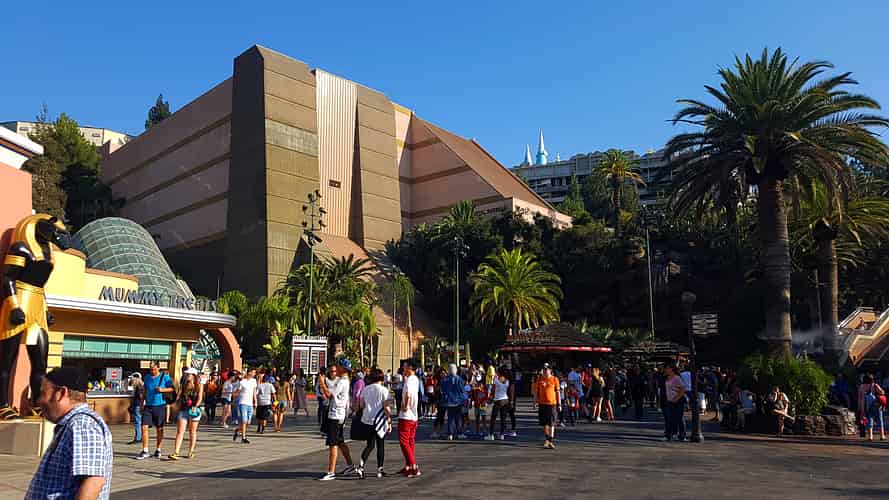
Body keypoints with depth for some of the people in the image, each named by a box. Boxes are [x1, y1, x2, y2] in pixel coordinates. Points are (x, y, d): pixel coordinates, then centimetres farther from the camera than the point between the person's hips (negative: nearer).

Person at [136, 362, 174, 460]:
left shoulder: (165, 377, -4)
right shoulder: (147, 377, 10)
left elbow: (172, 389, -4)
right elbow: (145, 391, 19)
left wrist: (163, 389, -20)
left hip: (160, 406, -3)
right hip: (148, 406, 3)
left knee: (159, 429, 6)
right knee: (144, 427, -6)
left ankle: (158, 450, 19)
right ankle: (145, 452, 0)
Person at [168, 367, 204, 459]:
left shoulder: (199, 386, 0)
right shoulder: (184, 385, 10)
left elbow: (200, 398, -10)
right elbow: (180, 397, 15)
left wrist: (195, 406, -26)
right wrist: (179, 408, 9)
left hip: (194, 411, -2)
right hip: (183, 410, 3)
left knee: (192, 431, 8)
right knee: (180, 431, -7)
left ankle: (191, 452, 17)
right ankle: (176, 453, -13)